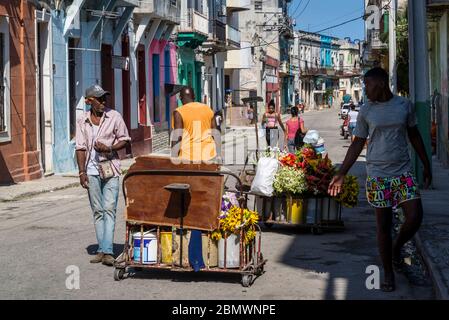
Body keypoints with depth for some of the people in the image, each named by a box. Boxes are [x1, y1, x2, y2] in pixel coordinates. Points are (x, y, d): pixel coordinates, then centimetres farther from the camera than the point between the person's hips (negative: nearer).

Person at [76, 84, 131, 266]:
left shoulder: (114, 117, 2)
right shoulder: (82, 122, 7)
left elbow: (125, 140, 6)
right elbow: (80, 148, 5)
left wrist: (109, 149, -11)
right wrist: (82, 172, -3)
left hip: (110, 168, -2)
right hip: (92, 170, 2)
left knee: (109, 209, -10)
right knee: (97, 211, 7)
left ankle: (108, 251, -15)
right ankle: (101, 249, 13)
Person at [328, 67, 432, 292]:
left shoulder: (404, 105, 3)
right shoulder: (366, 111, 1)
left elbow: (414, 136, 12)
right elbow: (357, 144, 4)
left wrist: (426, 165, 14)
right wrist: (341, 174, 0)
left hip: (404, 172, 1)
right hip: (378, 175, -1)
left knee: (415, 218, -10)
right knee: (384, 225, 2)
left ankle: (397, 247, 22)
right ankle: (388, 274, 15)